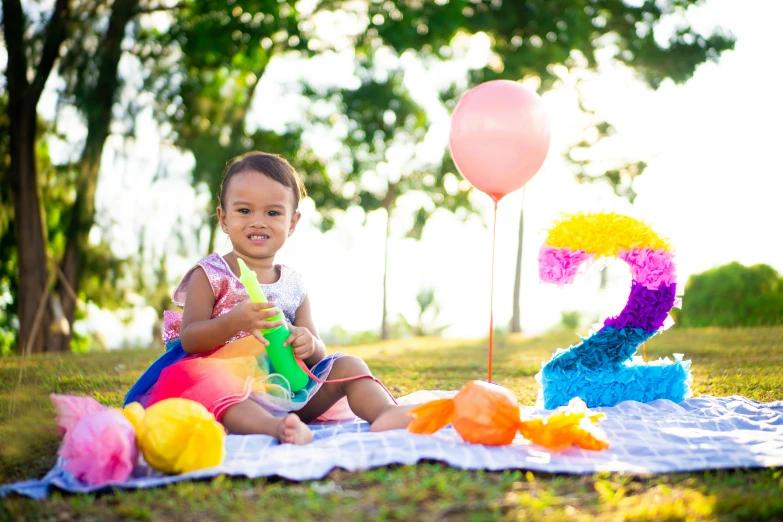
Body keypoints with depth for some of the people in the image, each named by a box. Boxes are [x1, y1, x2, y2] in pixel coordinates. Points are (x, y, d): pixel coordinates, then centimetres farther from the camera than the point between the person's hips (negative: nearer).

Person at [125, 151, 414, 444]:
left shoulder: (294, 285, 13)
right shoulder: (210, 274, 1)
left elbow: (318, 352, 12)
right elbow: (188, 340, -9)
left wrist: (310, 345, -14)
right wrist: (233, 323, -27)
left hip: (285, 386, 5)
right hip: (229, 387, -5)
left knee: (348, 366, -8)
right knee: (202, 382, -38)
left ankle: (385, 413, -36)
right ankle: (275, 427, -64)